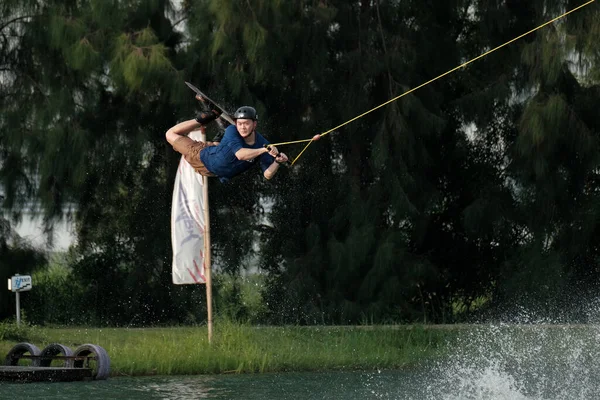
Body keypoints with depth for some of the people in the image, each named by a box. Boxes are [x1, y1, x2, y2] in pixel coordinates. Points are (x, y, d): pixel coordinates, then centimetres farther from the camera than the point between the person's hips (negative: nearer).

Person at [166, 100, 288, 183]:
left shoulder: (262, 144, -32)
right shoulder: (232, 130, -38)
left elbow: (268, 174, -31)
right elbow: (240, 154, -54)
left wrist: (277, 162, -52)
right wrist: (264, 150, -64)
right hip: (204, 158, -3)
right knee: (171, 135, 8)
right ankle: (203, 119, 16)